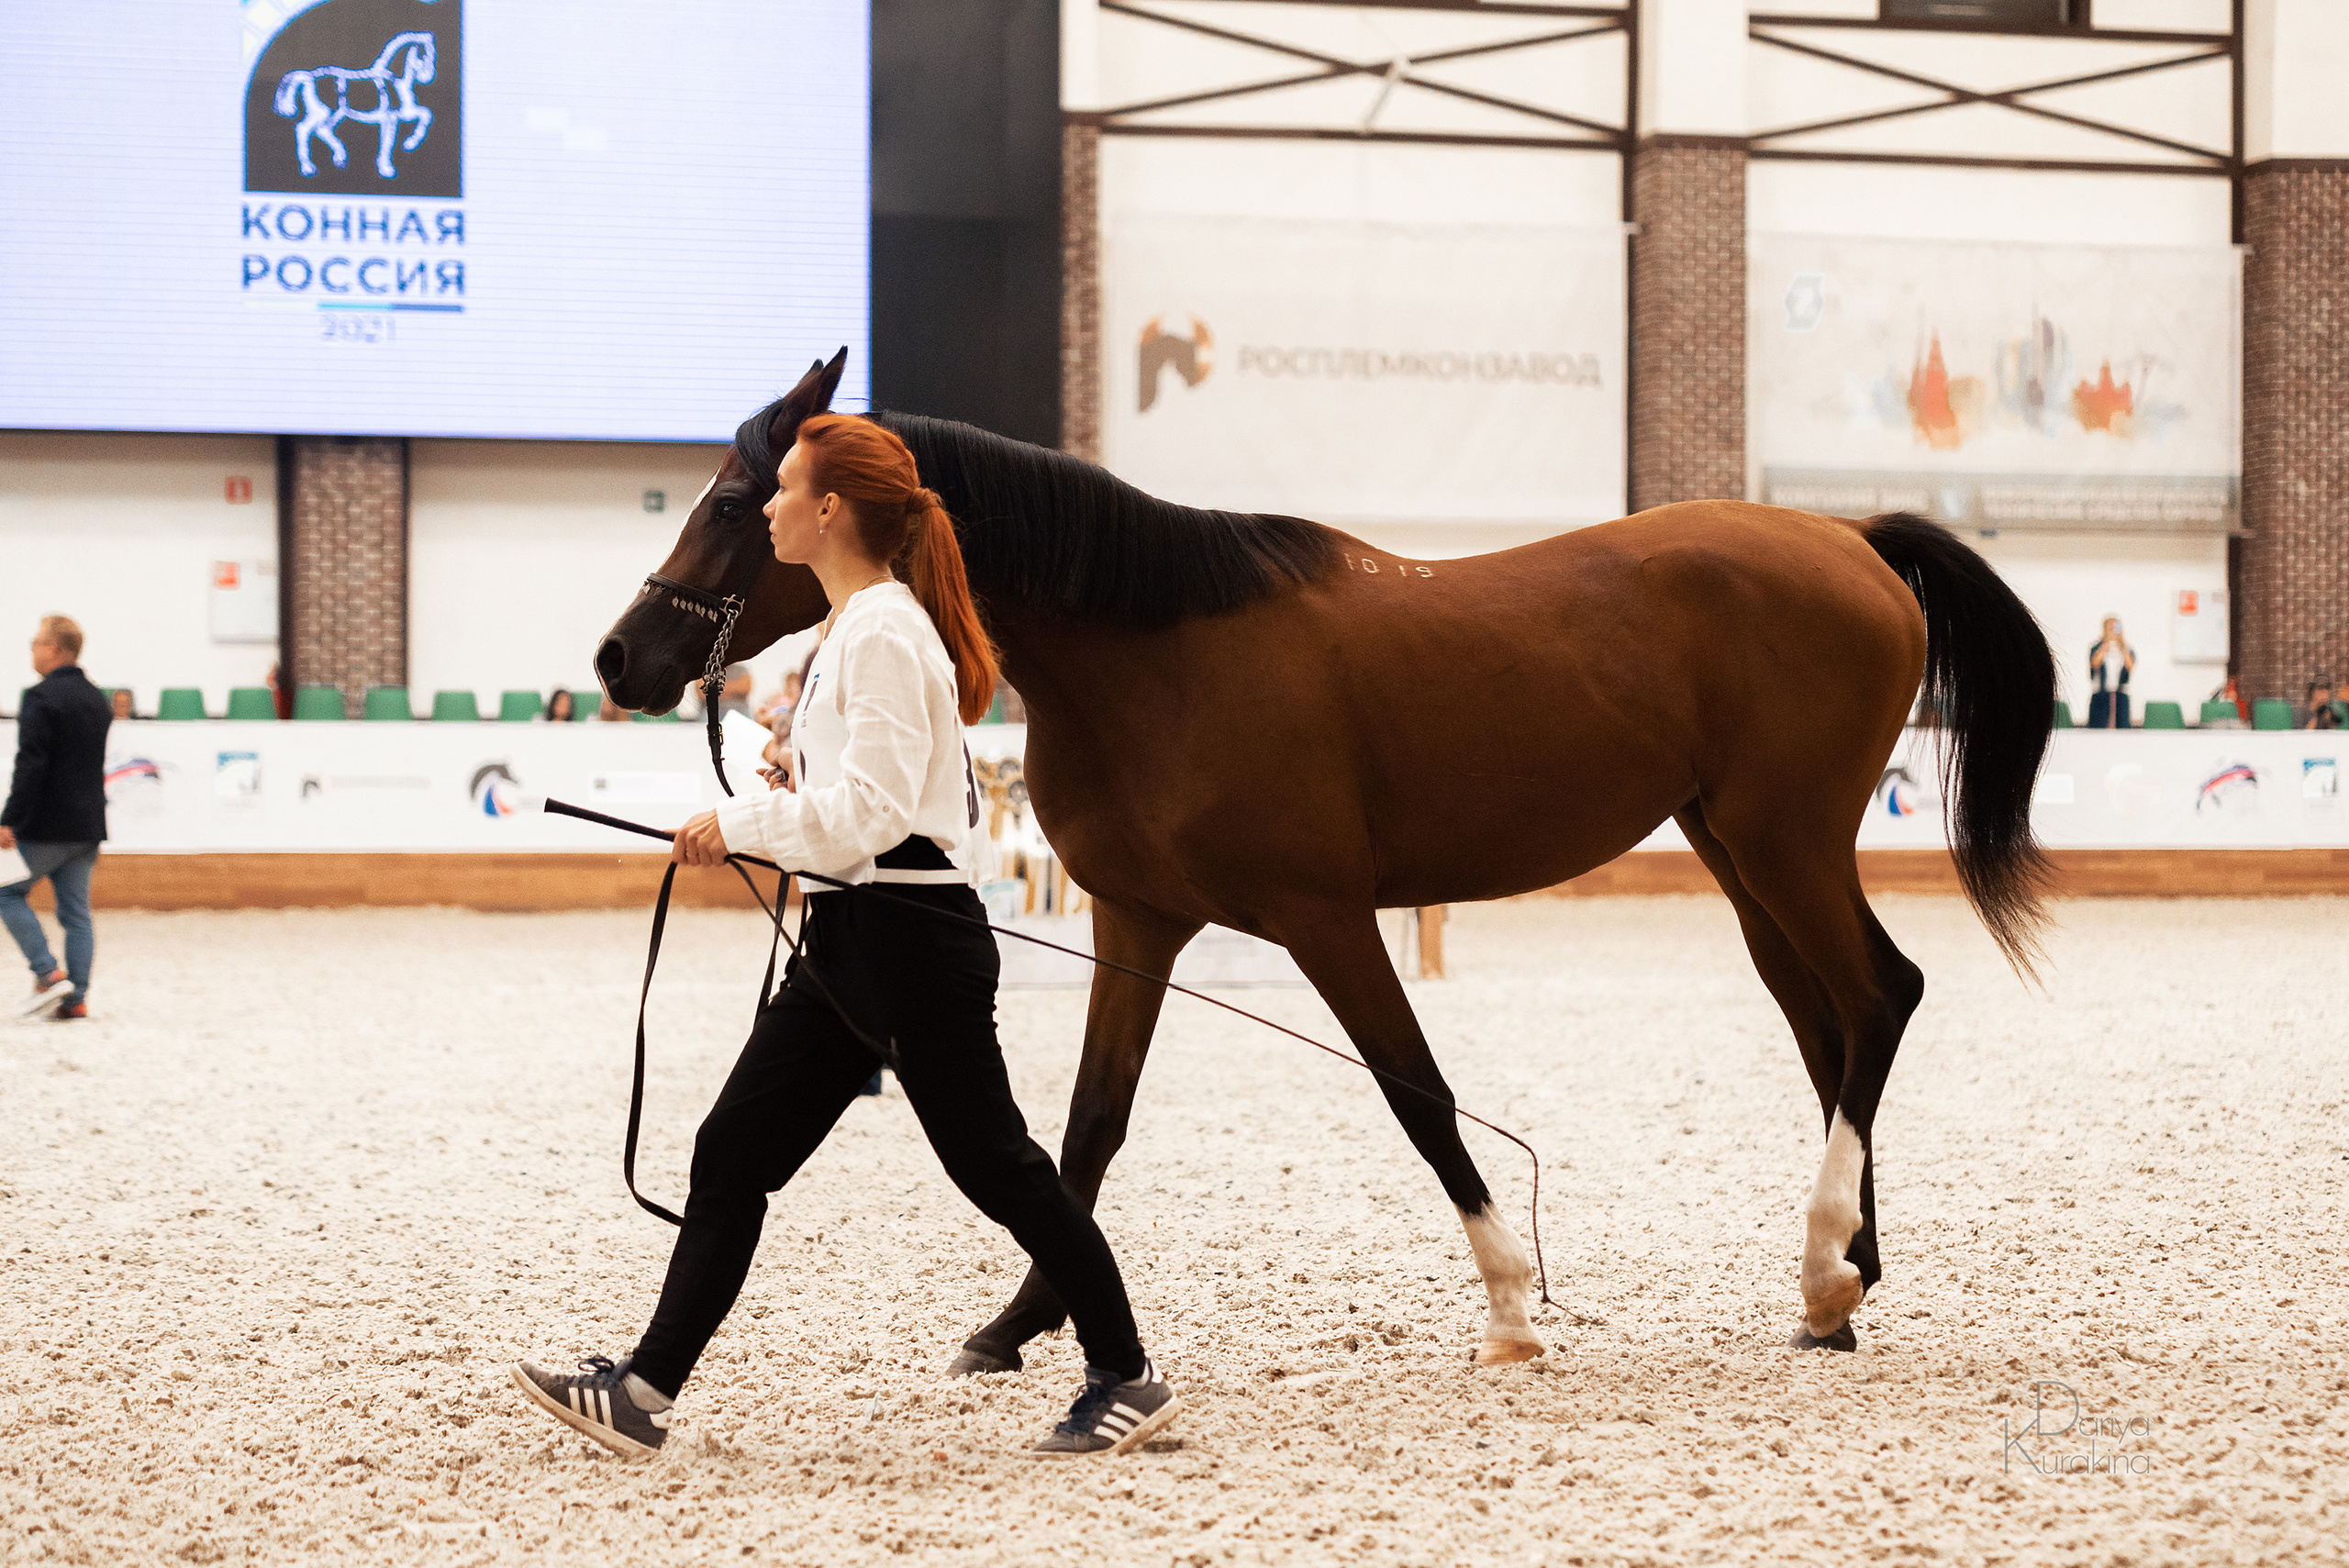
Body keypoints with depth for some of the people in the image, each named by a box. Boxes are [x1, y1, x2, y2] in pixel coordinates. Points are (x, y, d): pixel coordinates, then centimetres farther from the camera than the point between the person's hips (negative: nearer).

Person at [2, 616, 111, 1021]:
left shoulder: (42, 698, -13)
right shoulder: (99, 701, 14)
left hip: (45, 826, -7)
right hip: (88, 827, 7)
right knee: (75, 911, 9)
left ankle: (48, 974, -6)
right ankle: (76, 997, 5)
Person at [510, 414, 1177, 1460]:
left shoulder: (883, 633, -17)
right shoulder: (855, 627, 15)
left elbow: (874, 808, -24)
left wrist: (741, 825, -17)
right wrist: (773, 819, 12)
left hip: (910, 940, -10)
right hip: (851, 941, 10)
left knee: (993, 1161, 0)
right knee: (733, 1151, 5)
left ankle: (1126, 1379, 13)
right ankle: (645, 1392, 4)